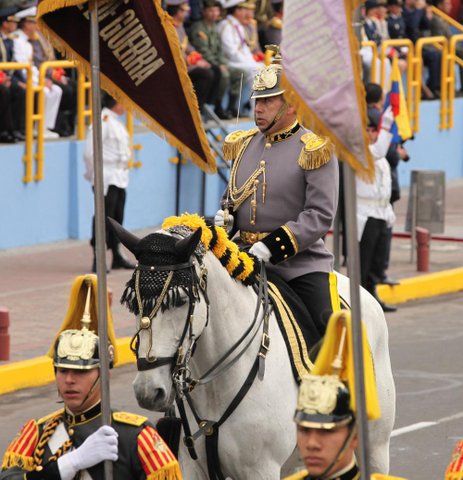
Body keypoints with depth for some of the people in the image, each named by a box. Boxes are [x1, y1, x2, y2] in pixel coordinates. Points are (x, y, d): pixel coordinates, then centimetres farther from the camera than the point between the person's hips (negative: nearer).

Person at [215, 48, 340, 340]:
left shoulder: (313, 151, -6)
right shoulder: (245, 145, 13)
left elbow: (320, 215, -14)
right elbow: (232, 197, 27)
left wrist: (274, 245, -23)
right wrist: (225, 217, 2)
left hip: (300, 260, -5)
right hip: (245, 259, 5)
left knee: (332, 328, -18)